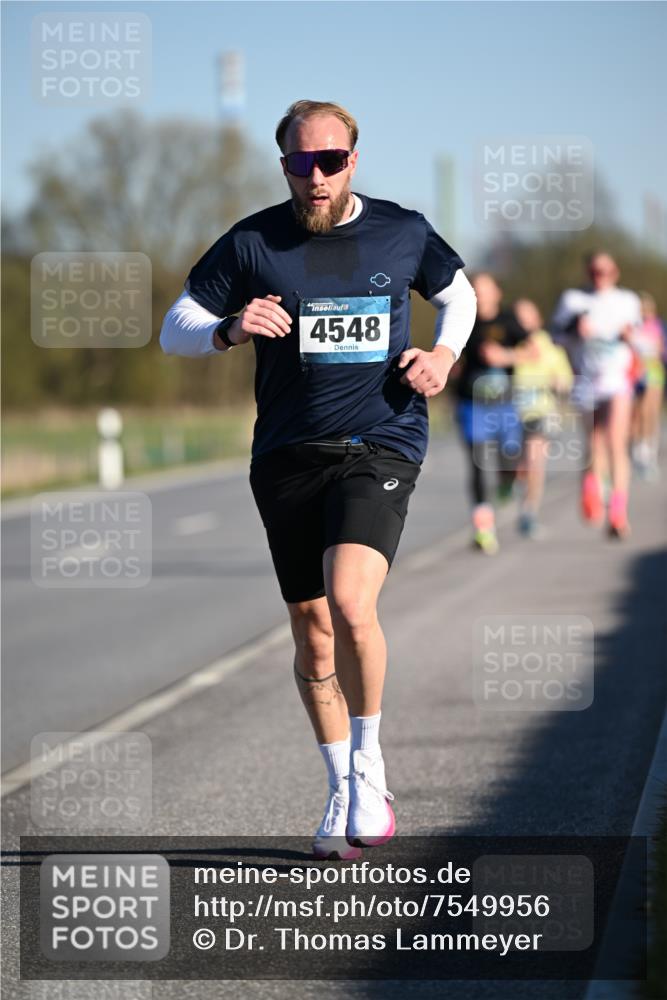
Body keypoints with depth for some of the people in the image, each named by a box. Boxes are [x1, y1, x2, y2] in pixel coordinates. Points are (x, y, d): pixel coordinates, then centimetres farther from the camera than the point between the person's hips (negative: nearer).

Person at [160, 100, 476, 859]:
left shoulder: (403, 233, 4)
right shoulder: (251, 244, 1)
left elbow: (457, 291, 24)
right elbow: (174, 330, 6)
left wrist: (443, 353, 4)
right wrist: (230, 330, -15)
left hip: (380, 447, -2)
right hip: (287, 455, 2)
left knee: (350, 605, -23)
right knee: (311, 631, 7)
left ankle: (369, 764, -1)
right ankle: (344, 794, 25)